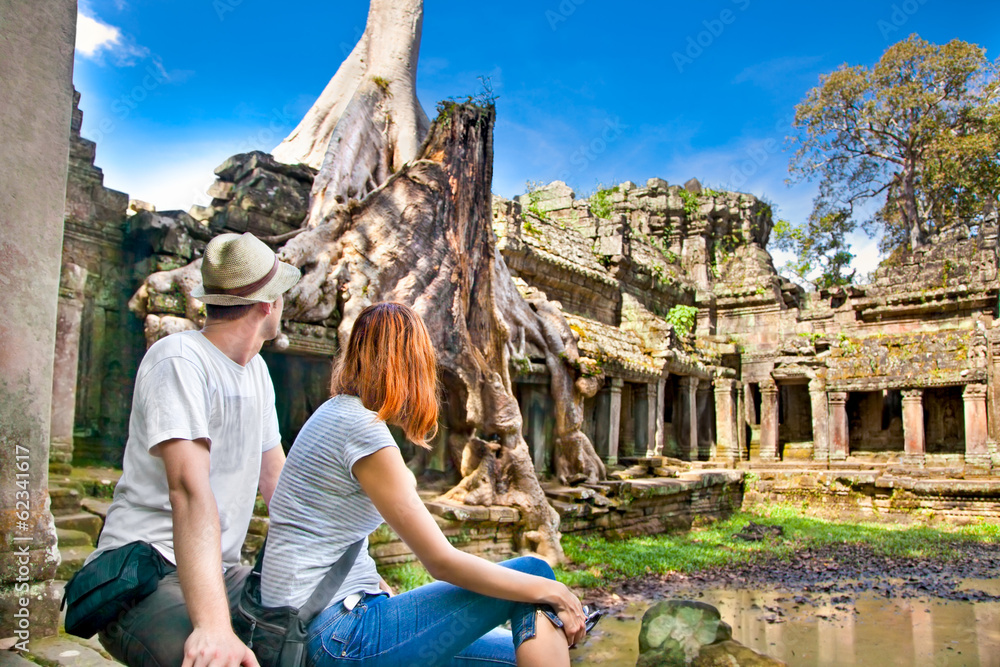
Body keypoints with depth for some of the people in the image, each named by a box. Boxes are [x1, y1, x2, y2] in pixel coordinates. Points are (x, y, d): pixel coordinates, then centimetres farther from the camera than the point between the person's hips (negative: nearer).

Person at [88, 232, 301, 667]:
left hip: (220, 571, 8)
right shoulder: (179, 361, -16)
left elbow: (274, 478, 16)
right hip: (142, 576, -8)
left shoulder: (256, 369, 11)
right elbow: (190, 489, -29)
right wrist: (213, 623, -38)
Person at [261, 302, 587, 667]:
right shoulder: (364, 431, -17)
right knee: (531, 571, -10)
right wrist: (550, 591, -10)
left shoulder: (335, 412, 12)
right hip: (336, 636, -9)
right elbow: (442, 562, -18)